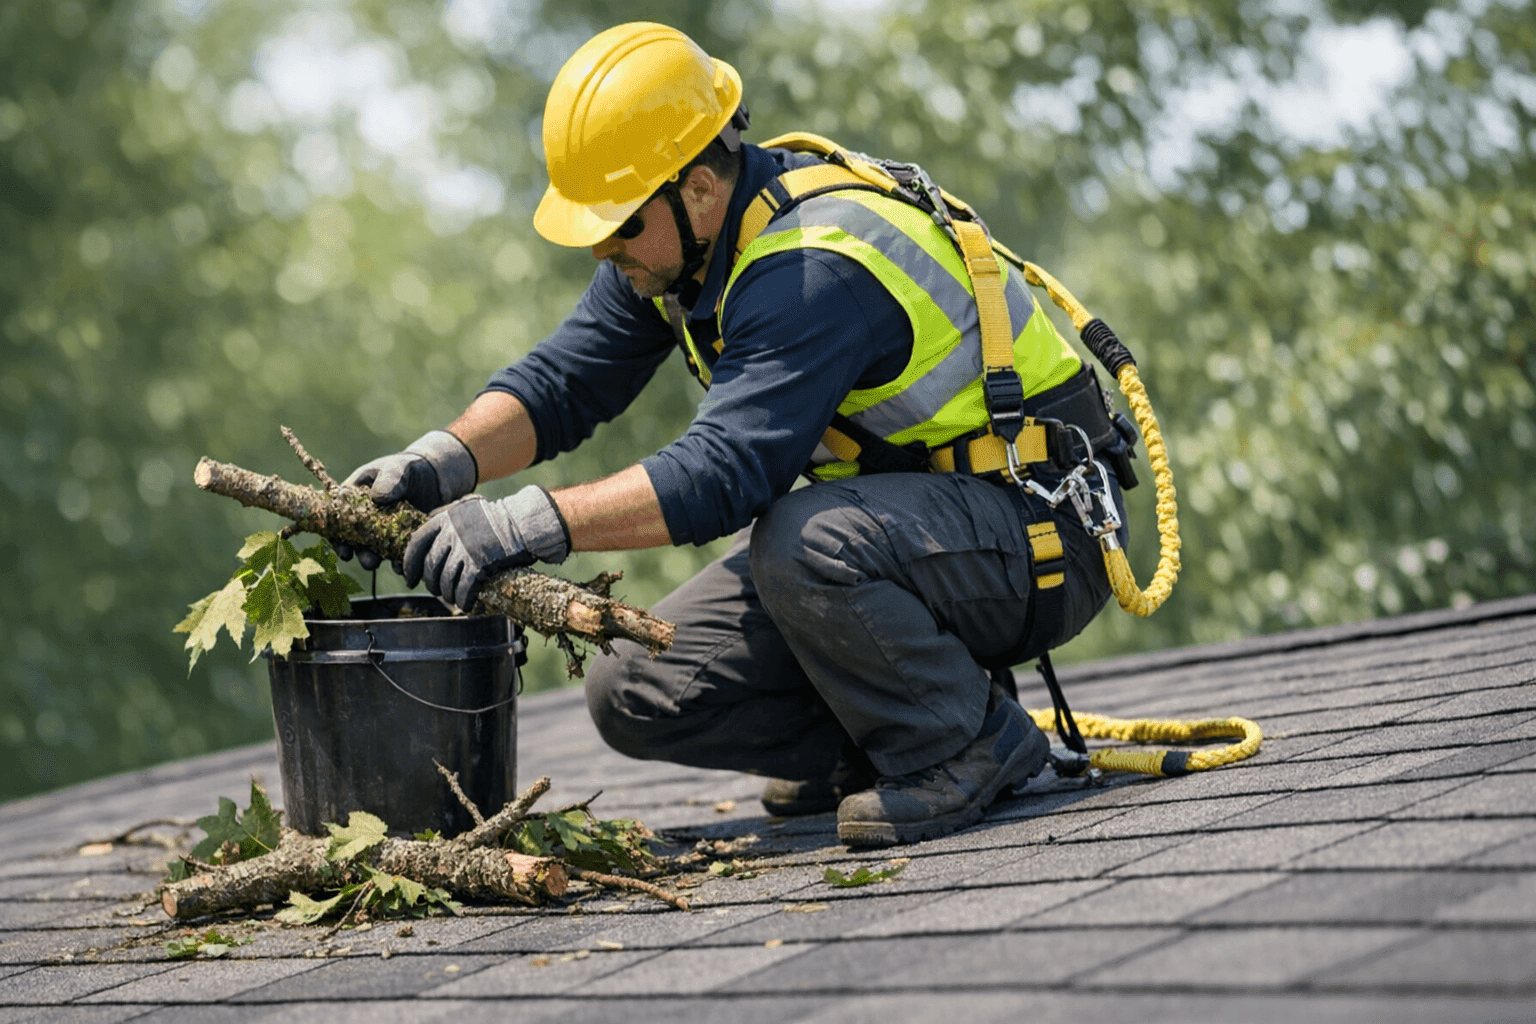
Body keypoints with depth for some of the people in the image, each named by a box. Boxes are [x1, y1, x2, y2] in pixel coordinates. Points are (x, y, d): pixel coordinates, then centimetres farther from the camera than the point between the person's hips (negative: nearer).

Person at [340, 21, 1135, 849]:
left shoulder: (813, 269, -30)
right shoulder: (675, 233, -1)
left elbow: (722, 474, -39)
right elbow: (563, 381, 0)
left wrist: (524, 524, -42)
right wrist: (442, 462, -18)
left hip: (1039, 535, -8)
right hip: (891, 512, 8)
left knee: (801, 540, -40)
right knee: (635, 697, -4)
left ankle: (967, 748, -15)